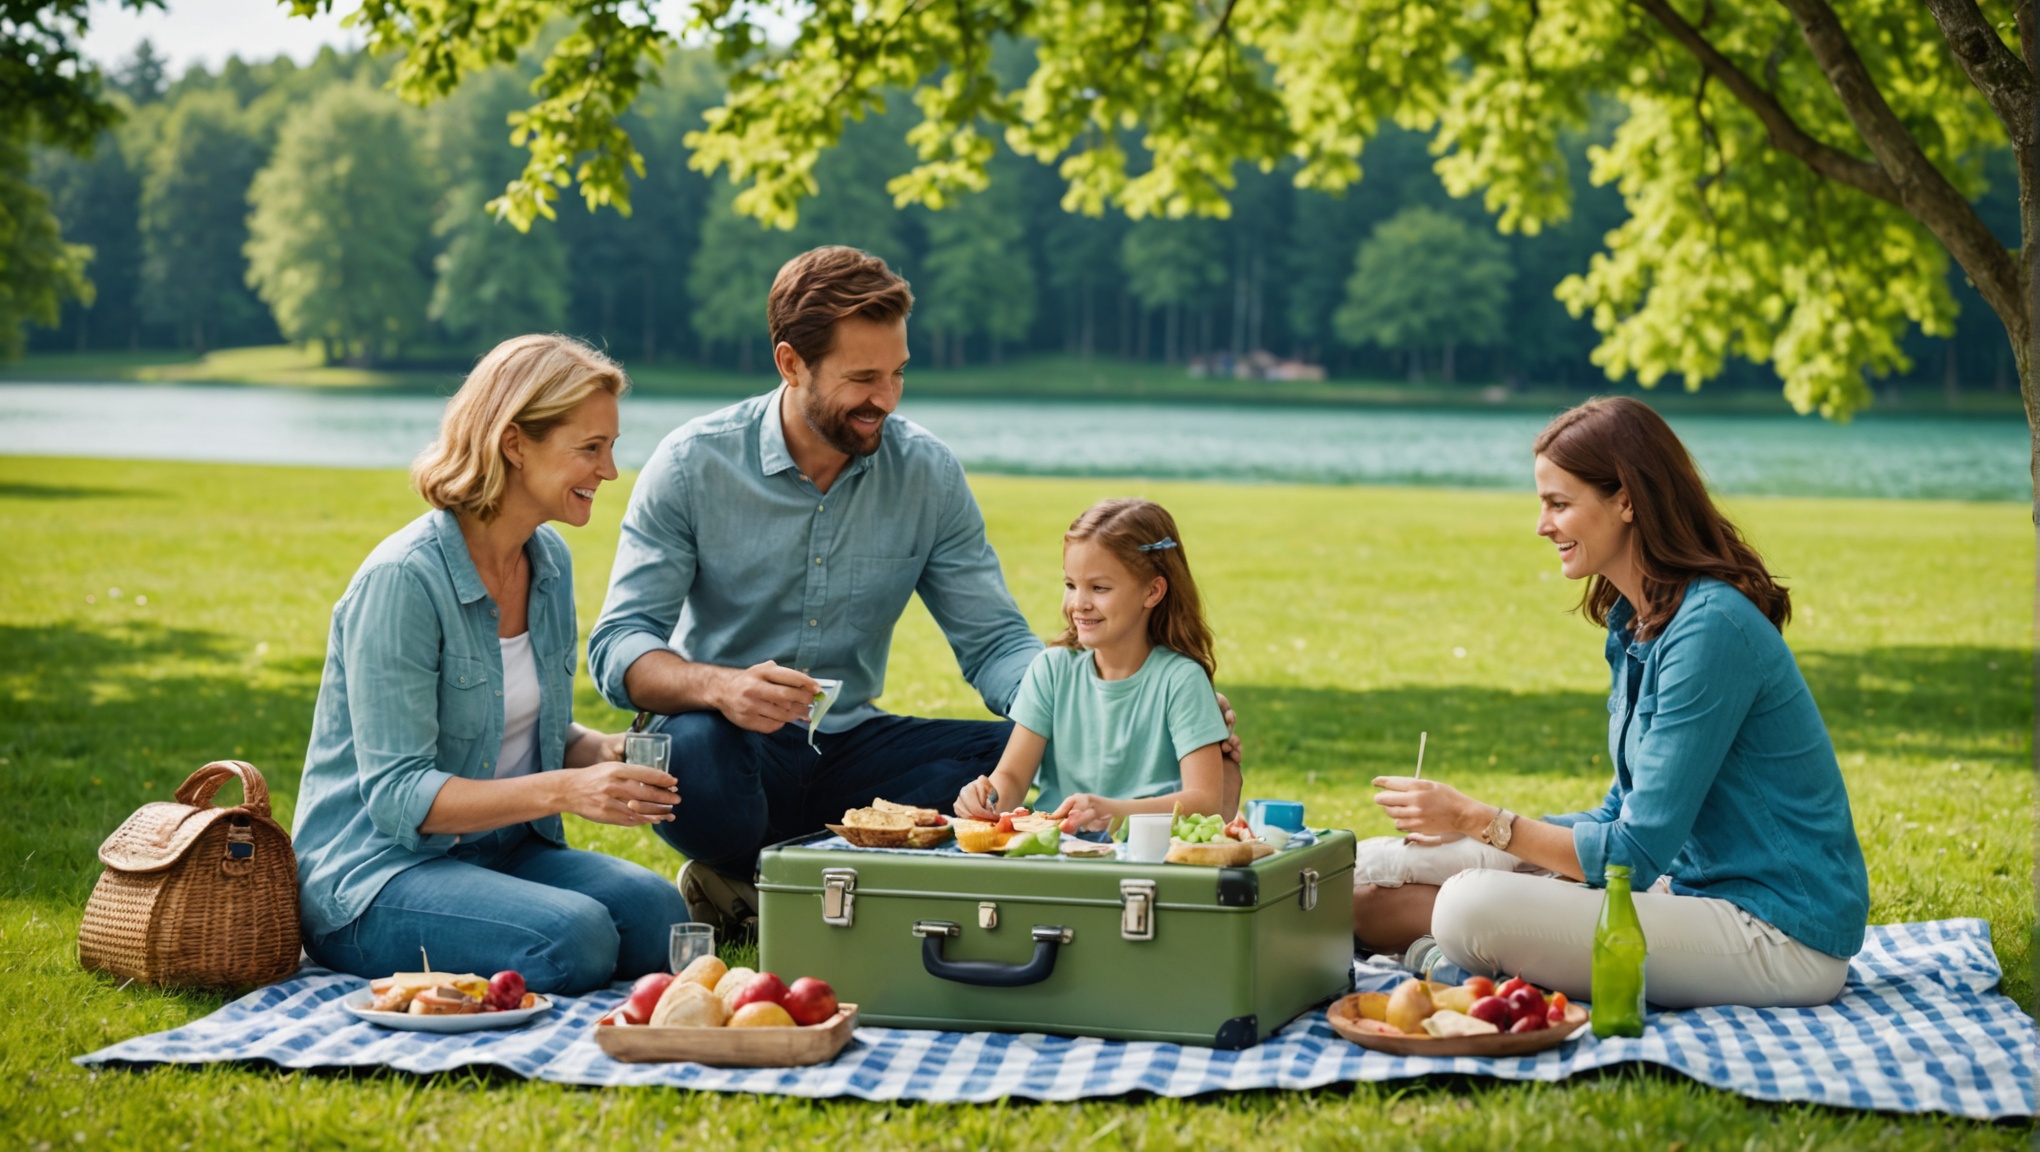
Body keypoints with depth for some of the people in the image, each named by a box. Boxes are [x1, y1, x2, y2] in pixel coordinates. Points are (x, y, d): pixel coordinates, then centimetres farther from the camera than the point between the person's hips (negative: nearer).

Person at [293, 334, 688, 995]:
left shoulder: (550, 562, 7)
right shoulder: (402, 580, -18)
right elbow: (395, 795, -21)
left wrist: (607, 753, -5)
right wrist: (563, 789, -32)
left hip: (501, 851, 7)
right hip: (375, 869, -7)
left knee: (654, 913, -22)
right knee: (571, 939, -31)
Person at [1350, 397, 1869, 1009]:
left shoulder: (1710, 630, -20)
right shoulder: (1637, 622, 10)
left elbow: (1637, 853, -20)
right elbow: (1626, 818, 15)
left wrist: (1478, 820, -13)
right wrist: (1468, 822, 4)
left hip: (1785, 942, -10)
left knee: (1476, 910, -21)